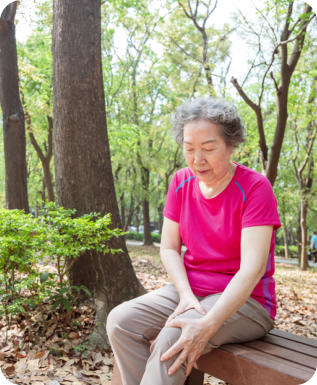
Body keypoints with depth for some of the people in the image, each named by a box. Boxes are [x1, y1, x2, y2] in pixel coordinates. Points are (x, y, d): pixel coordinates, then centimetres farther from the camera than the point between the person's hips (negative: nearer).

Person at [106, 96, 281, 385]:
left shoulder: (255, 187, -14)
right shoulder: (181, 182, 3)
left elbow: (252, 267, -22)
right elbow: (169, 248, 3)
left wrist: (208, 325, -32)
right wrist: (186, 296, -15)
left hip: (242, 299, -5)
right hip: (190, 289, 5)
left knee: (172, 338, -31)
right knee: (121, 321, -18)